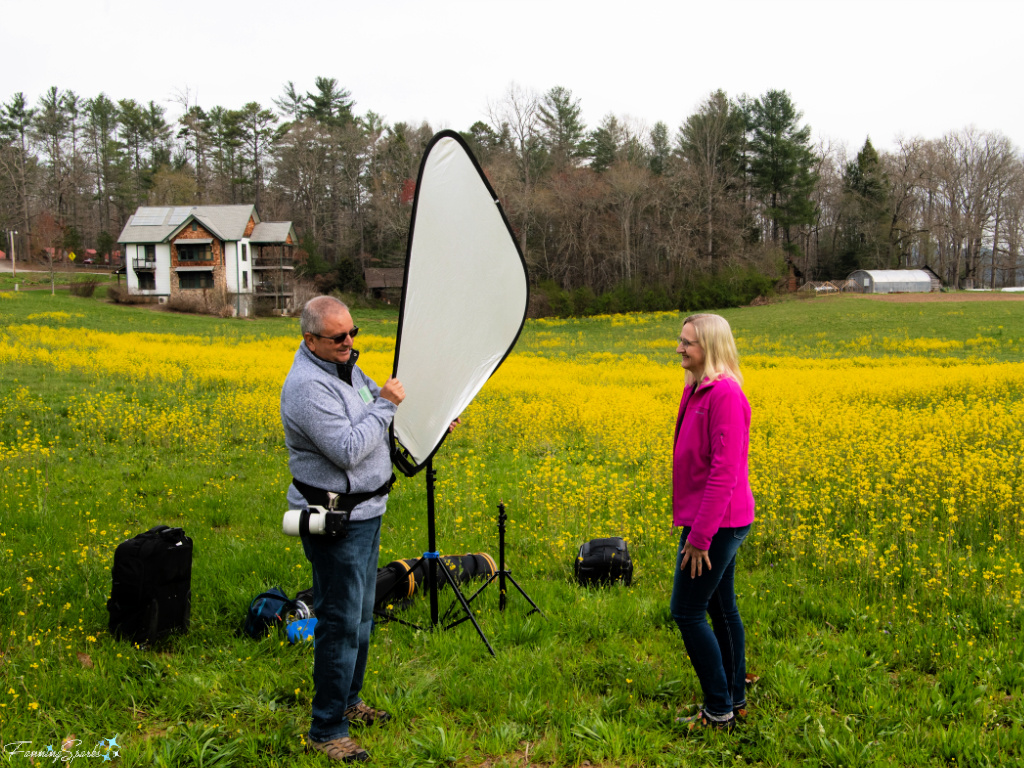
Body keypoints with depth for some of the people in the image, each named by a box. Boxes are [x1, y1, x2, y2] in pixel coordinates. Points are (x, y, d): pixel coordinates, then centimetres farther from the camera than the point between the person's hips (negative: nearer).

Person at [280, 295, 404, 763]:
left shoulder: (345, 367, 8)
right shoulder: (307, 387, -24)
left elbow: (373, 399, 27)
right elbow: (347, 450, -30)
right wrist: (384, 405, -20)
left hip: (365, 512, 10)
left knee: (361, 614, 21)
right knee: (340, 623, -3)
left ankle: (348, 701, 38)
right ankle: (326, 731, 9)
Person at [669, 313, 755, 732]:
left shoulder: (725, 394, -20)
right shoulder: (698, 390, 11)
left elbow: (724, 472, -24)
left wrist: (699, 535, -23)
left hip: (716, 523, -10)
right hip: (718, 521, 10)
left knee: (687, 612, -3)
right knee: (721, 608, 17)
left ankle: (719, 712, 8)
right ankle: (735, 700, 29)